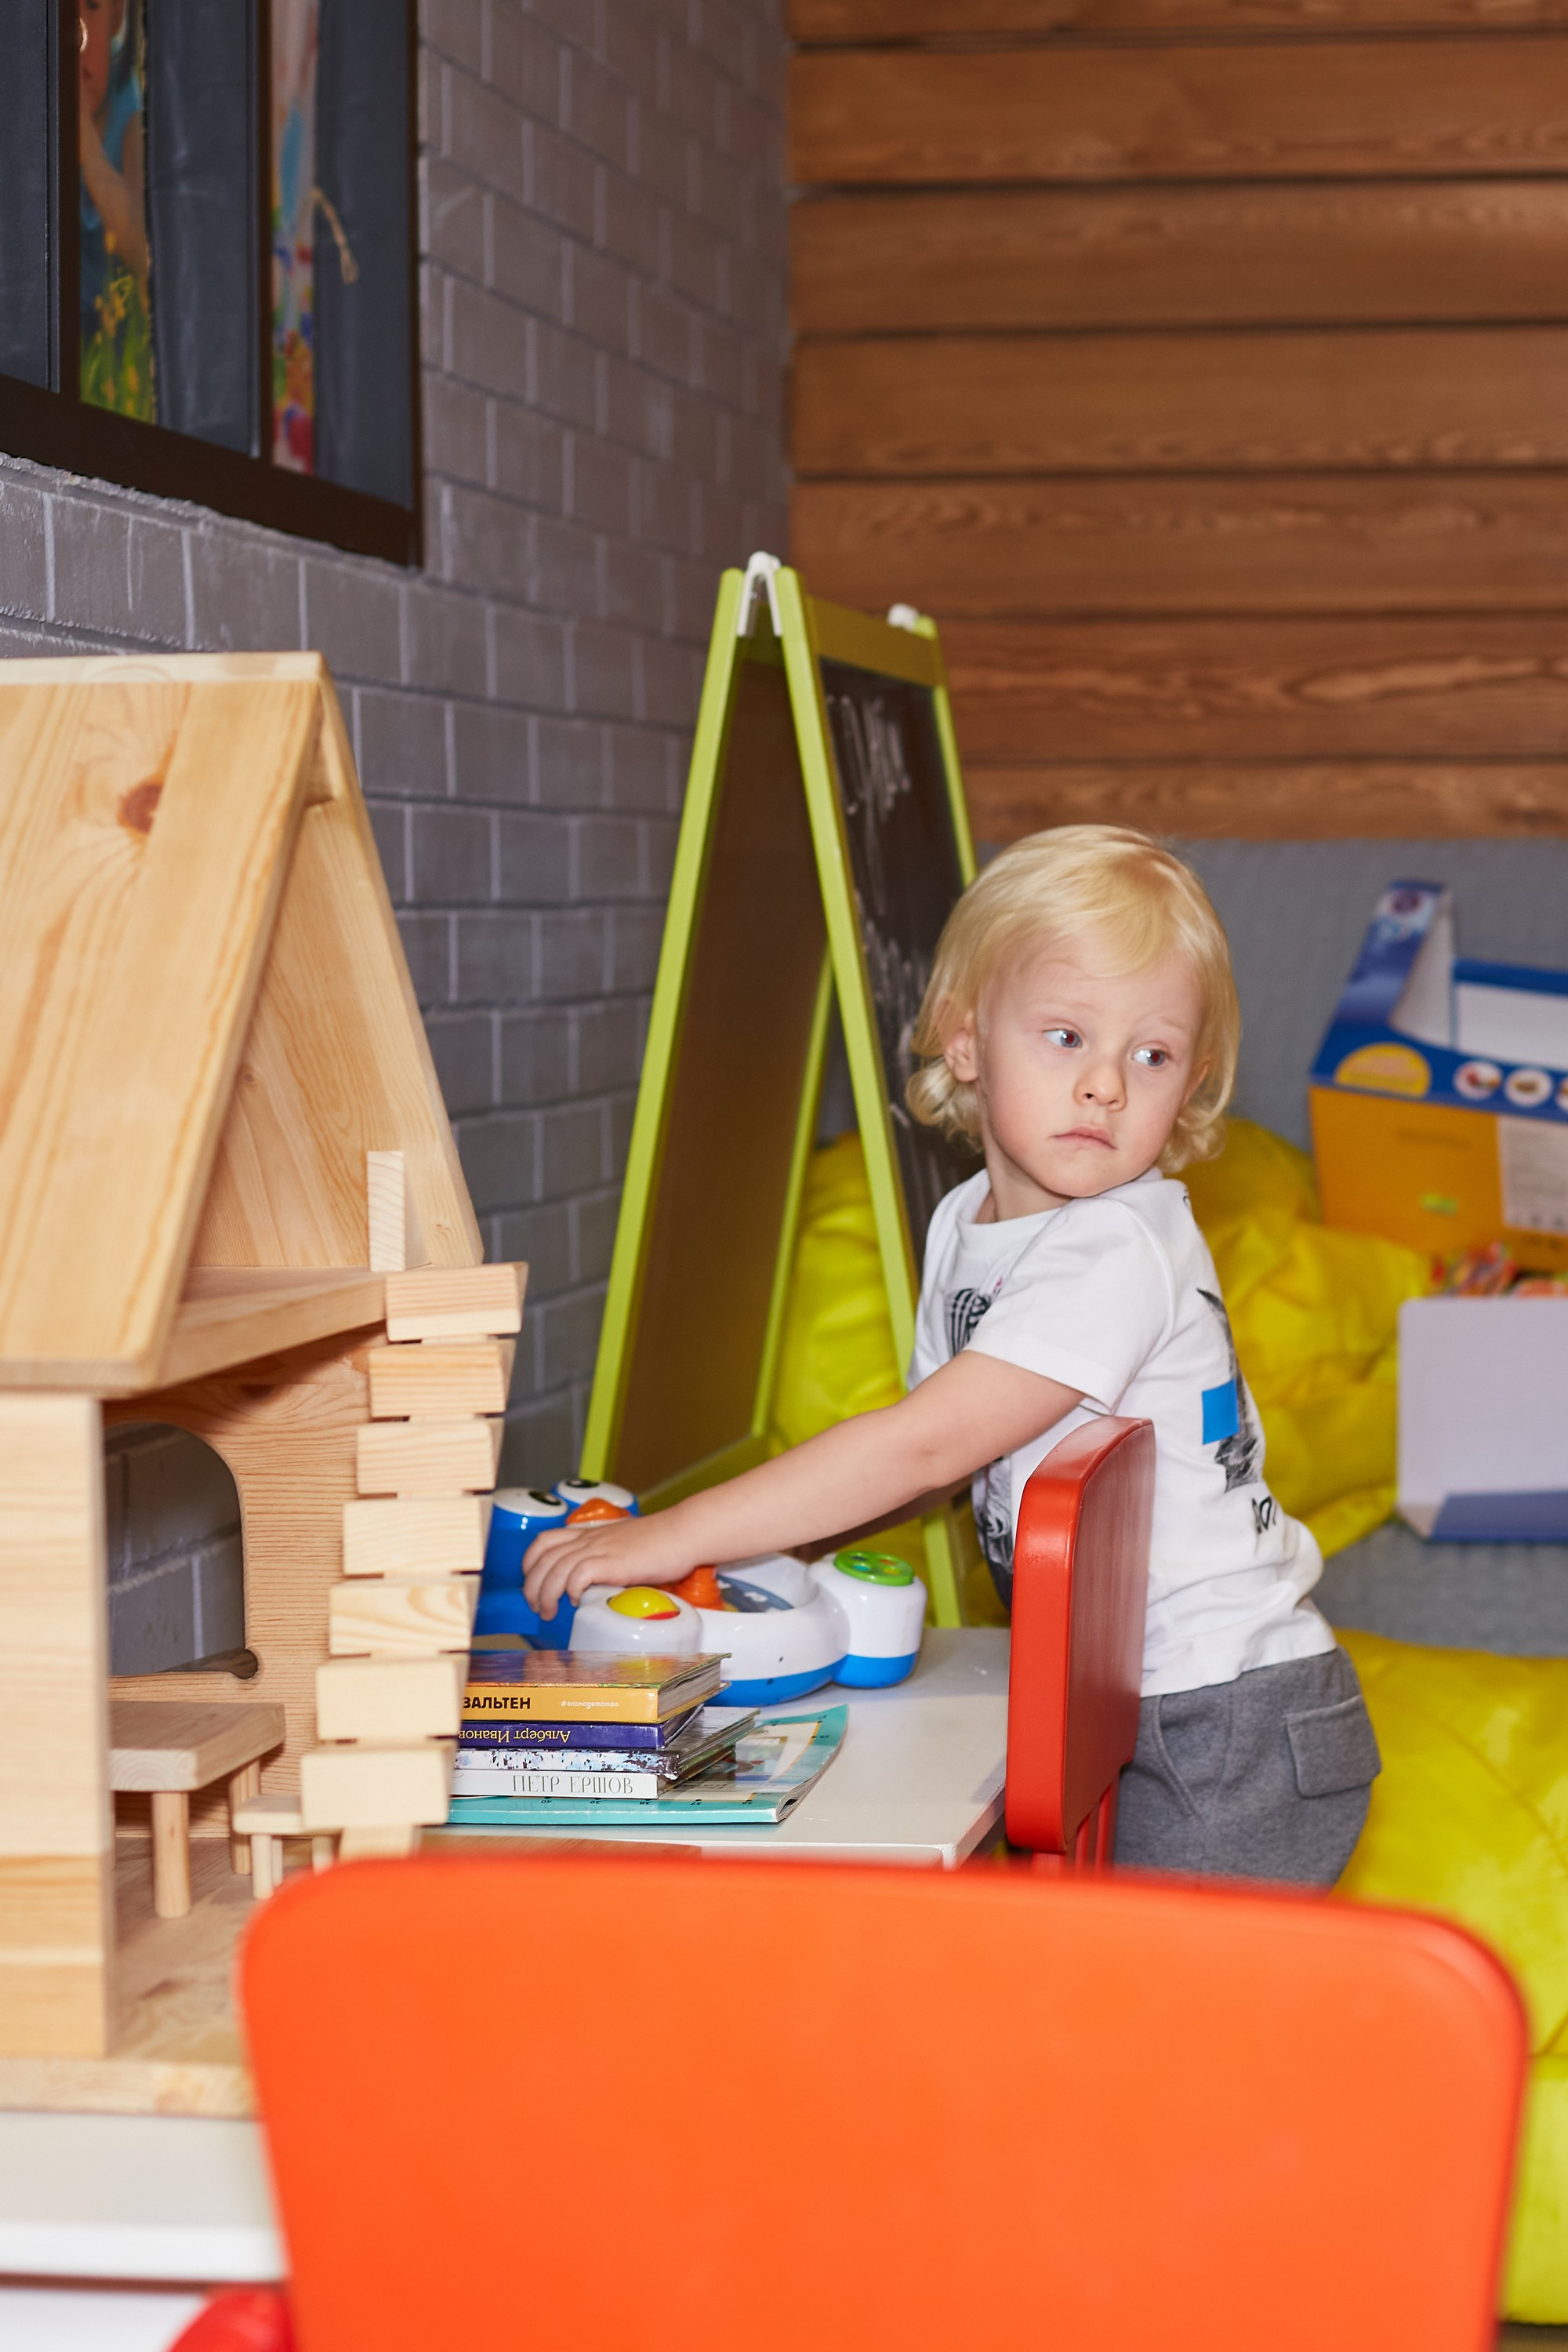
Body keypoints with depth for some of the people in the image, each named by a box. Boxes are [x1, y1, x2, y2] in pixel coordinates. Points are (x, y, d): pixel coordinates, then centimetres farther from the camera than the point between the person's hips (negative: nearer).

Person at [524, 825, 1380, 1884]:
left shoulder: (1123, 1251, -22)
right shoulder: (964, 1228, 7)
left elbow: (922, 1445, -26)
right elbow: (940, 1452, 16)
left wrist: (675, 1537, -23)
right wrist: (760, 1542, 4)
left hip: (1235, 1732, -8)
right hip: (1124, 1714, 8)